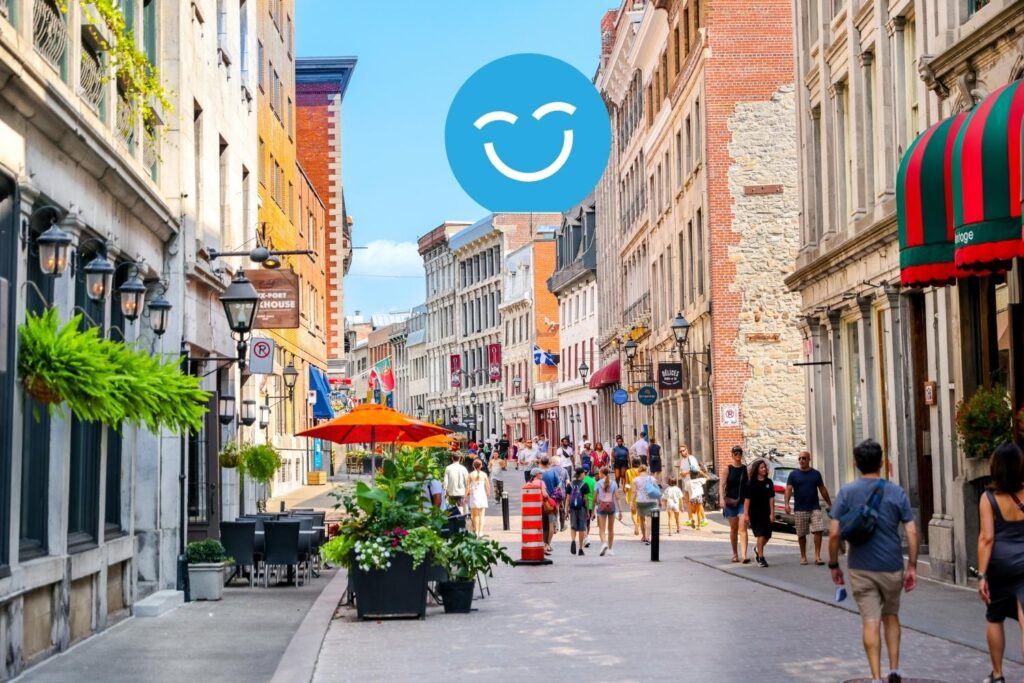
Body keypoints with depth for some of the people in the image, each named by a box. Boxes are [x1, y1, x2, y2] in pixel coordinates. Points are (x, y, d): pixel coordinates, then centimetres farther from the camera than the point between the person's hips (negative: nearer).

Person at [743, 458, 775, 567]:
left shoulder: (769, 482, 3)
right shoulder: (751, 483, -5)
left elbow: (771, 498, 2)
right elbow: (747, 499, -5)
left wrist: (772, 513, -3)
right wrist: (746, 514, -9)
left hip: (766, 513, 4)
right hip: (755, 514, -4)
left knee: (767, 535, 10)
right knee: (760, 535, -10)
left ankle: (757, 549, 37)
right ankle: (761, 558, -3)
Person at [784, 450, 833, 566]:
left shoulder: (816, 474, 8)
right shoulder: (793, 474, 2)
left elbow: (823, 490, 13)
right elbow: (788, 489, -6)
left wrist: (830, 504, 13)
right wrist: (787, 503, -21)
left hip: (815, 508, 1)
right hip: (800, 509, -1)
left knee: (818, 531, -10)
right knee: (801, 534, 6)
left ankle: (817, 556, -7)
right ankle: (803, 556, 19)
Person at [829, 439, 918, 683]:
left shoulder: (846, 493, -4)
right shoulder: (897, 493, -2)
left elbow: (834, 533, -8)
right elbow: (911, 532, -5)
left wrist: (834, 565, 3)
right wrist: (912, 566, 3)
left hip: (860, 569, -1)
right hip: (891, 567, 1)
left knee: (871, 622, 2)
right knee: (891, 617, 19)